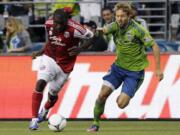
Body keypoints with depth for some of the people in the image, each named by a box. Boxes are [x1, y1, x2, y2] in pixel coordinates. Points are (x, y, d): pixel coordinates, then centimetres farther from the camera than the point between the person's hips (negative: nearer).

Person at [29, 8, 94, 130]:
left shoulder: (74, 29, -26)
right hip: (49, 58, 2)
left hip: (65, 65, -1)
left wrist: (80, 48, -25)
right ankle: (34, 119, -17)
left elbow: (92, 37, -13)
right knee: (40, 83, -22)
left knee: (53, 93, 13)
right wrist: (42, 51, 5)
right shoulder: (49, 24, -11)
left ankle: (45, 110, 50)